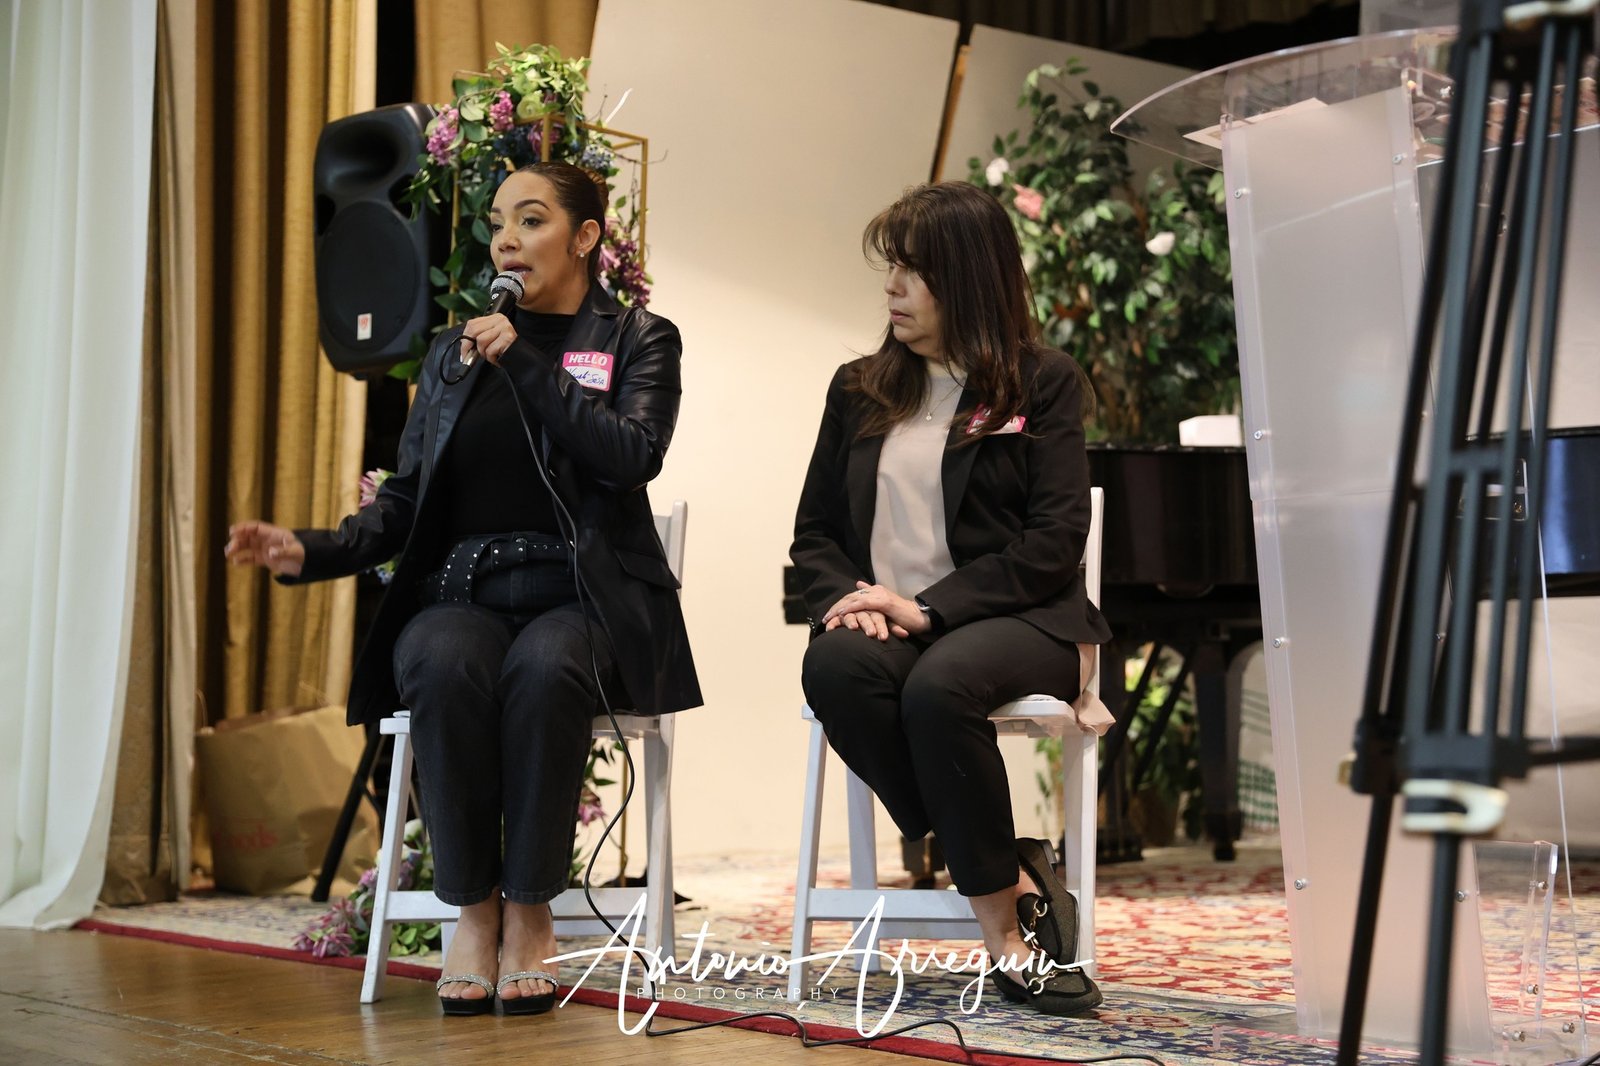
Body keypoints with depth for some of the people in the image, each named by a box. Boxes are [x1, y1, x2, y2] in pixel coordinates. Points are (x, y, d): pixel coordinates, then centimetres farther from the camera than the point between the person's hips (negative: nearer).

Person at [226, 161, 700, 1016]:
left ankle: (530, 914, -22)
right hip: (464, 592, 3)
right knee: (446, 667, -34)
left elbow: (633, 455, -12)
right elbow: (404, 503, 14)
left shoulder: (638, 341, 9)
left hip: (582, 599, -2)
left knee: (543, 668, -37)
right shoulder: (452, 353, 19)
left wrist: (524, 361, -12)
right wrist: (309, 551, -4)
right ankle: (473, 911, -20)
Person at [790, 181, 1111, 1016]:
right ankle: (1013, 880, -23)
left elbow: (1055, 541, -5)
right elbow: (814, 531, 17)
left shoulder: (1043, 384, 5)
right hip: (888, 619, 4)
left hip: (1010, 617, -3)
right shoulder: (859, 390, 18)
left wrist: (928, 606, -16)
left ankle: (1002, 916, -19)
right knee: (834, 668, -33)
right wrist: (848, 597, -7)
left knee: (938, 686, -38)